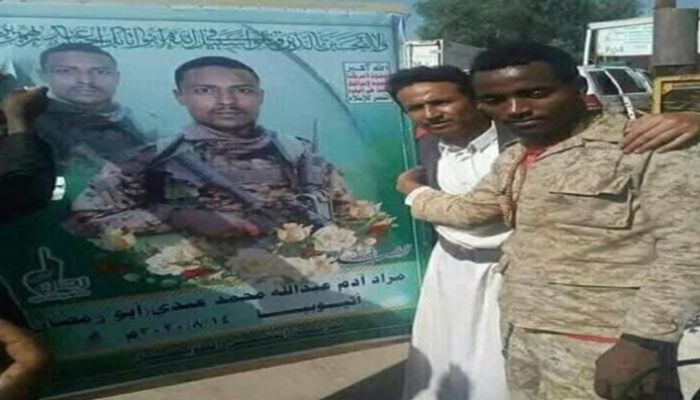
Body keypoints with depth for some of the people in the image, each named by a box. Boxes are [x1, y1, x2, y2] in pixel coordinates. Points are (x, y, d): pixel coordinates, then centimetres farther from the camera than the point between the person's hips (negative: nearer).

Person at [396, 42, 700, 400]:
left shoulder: (648, 147, -12)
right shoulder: (513, 160, 13)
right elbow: (470, 209, 23)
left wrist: (642, 342, -22)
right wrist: (412, 190, 34)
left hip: (599, 346, -7)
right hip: (520, 335, 8)